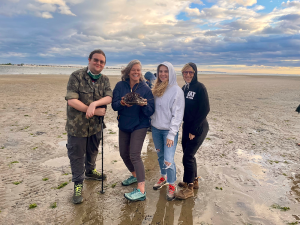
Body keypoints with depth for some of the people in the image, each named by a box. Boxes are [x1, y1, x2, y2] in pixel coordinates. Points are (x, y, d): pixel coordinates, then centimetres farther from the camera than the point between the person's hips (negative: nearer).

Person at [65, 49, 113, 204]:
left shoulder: (104, 80, 2)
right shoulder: (76, 76, -14)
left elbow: (109, 98, -11)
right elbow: (71, 100, -22)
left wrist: (94, 104, -30)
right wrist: (94, 111, -21)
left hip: (96, 125, 5)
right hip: (77, 125, -5)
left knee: (92, 151, 24)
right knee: (77, 155, 8)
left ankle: (90, 171, 51)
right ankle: (78, 184, 27)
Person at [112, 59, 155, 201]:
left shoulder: (145, 88, -7)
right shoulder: (120, 86, -1)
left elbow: (151, 111, -10)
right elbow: (114, 105, -7)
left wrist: (144, 105, -31)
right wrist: (122, 103, -28)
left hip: (139, 125, -4)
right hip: (123, 125, 5)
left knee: (134, 155, -14)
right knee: (123, 154, 14)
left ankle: (141, 191, -8)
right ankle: (135, 175, 40)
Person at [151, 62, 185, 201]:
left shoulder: (176, 90, -11)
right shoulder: (156, 88, 9)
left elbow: (177, 114, -13)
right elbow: (152, 108, 12)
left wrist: (171, 134, -16)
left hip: (169, 130, -5)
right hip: (156, 128, 6)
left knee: (168, 160, -7)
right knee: (160, 156, 17)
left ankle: (172, 186, 15)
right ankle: (163, 178, 39)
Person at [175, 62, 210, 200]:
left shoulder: (200, 87, -13)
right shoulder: (184, 88, 9)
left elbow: (205, 110, -17)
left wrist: (194, 130, -16)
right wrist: (186, 127, 3)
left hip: (198, 128, -7)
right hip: (186, 126, 7)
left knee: (188, 156, -4)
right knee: (189, 155, 15)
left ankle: (189, 188, 11)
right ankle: (194, 181, 35)